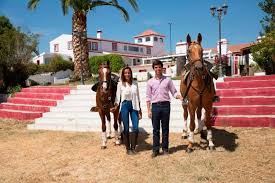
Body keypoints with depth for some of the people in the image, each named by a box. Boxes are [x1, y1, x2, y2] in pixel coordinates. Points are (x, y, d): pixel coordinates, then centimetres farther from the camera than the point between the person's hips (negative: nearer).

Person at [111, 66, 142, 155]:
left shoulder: (135, 84, 6)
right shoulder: (120, 84, -2)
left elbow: (138, 97, 11)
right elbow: (118, 97, -2)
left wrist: (139, 109, 10)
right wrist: (115, 107, -16)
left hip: (134, 106, 3)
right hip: (125, 106, -3)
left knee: (136, 128, -1)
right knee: (126, 128, 3)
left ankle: (133, 147, 15)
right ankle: (128, 148, 15)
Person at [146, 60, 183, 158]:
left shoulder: (167, 80, 3)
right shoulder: (150, 82, 4)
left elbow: (174, 92, 5)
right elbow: (148, 97, 4)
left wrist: (180, 97, -15)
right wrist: (149, 110, -1)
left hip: (165, 105, 0)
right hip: (155, 106, 0)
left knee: (165, 128, 7)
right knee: (155, 129, 5)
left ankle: (165, 148, 19)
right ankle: (155, 149, 14)